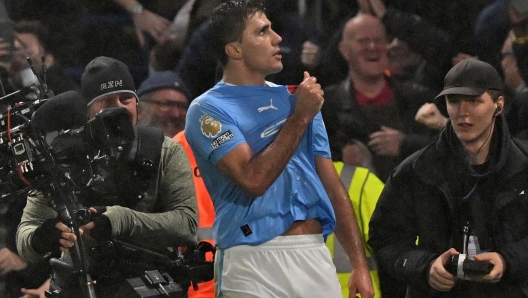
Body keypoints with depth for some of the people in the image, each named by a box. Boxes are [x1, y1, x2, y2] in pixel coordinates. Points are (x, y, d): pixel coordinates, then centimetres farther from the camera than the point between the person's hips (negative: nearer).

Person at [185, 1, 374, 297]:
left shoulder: (294, 98, 16)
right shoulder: (208, 110, -2)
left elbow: (332, 184, 13)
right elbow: (254, 179, -15)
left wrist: (360, 265, 5)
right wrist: (300, 117, -7)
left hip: (316, 257, 5)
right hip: (253, 261, -5)